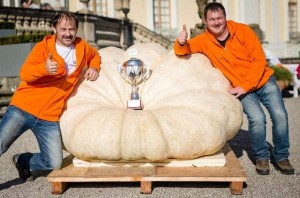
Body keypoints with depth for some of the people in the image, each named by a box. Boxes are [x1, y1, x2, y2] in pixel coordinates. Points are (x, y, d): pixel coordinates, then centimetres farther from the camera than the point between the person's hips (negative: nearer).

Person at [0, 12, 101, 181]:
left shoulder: (81, 47, 9)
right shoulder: (43, 47, -4)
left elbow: (95, 55, 31)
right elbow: (24, 73, -15)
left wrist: (94, 67, 10)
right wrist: (44, 68, -35)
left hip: (50, 118, 3)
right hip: (24, 108, -3)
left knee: (54, 164, -2)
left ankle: (23, 162, 25)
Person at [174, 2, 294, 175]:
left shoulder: (243, 31, -12)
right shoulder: (204, 41, -6)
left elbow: (259, 60, -13)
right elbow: (182, 50, -7)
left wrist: (245, 86, -20)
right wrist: (181, 42, -32)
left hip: (264, 81, 1)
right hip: (241, 89, 0)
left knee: (280, 116, -11)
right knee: (257, 118, -23)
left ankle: (281, 156, 14)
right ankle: (262, 156, 3)